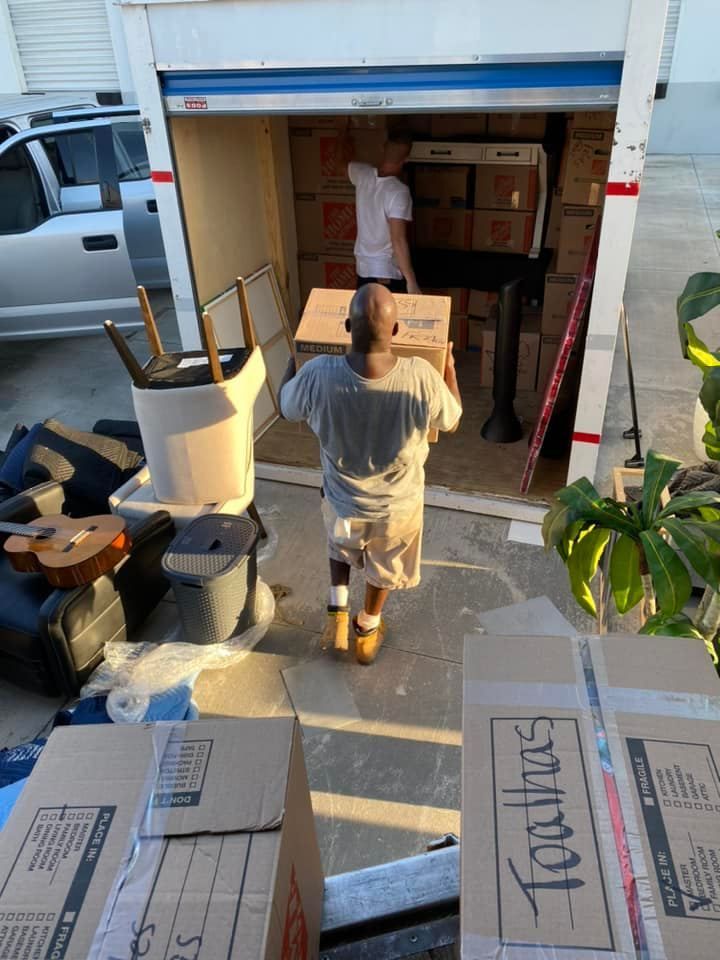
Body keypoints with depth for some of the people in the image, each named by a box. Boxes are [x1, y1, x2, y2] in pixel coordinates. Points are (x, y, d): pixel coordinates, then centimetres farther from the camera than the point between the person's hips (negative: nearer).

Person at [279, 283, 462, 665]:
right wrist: (449, 367, 8)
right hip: (398, 504, 0)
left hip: (343, 502, 0)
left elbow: (286, 408, -5)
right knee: (383, 569, 30)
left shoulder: (317, 376, -30)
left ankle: (337, 614, 35)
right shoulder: (421, 377, -30)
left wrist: (295, 356, 12)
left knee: (340, 546, 37)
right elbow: (451, 421, -8)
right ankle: (367, 632, 52)